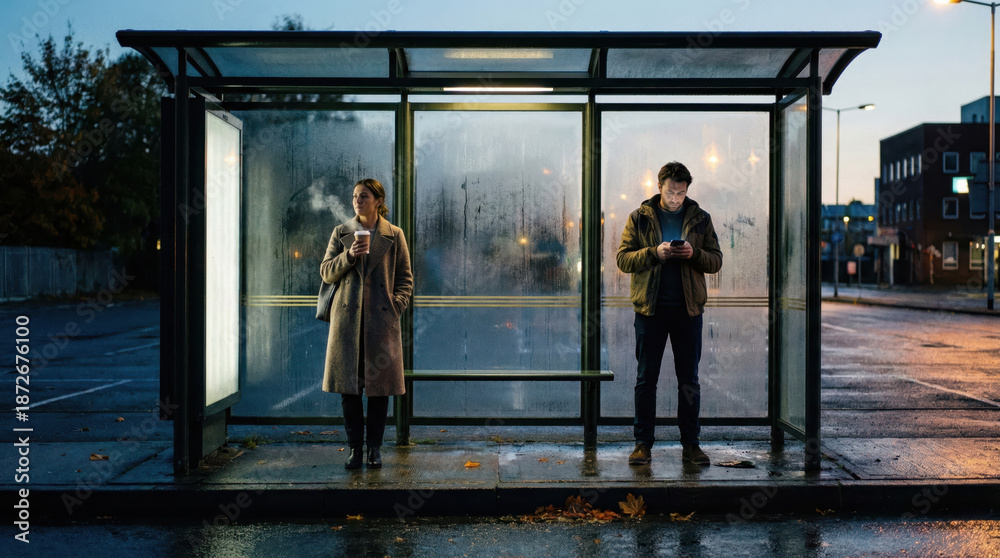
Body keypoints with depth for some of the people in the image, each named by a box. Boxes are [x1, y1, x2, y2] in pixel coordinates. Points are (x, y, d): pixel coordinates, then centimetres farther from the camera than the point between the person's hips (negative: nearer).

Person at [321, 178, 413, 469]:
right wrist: (349, 255, -11)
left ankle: (375, 448, 14)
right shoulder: (341, 233, 10)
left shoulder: (394, 235, 6)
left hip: (381, 319, -1)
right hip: (347, 317, 1)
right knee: (348, 385, 2)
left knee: (380, 385, 2)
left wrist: (395, 306, -6)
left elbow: (405, 278, 7)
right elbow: (326, 273, 5)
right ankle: (354, 448, 12)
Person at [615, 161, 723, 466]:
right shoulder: (639, 218, 4)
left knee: (689, 379, 6)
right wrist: (654, 253, -18)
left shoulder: (700, 219, 8)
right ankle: (643, 444, 10)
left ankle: (690, 444, 15)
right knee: (646, 378, 3)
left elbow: (716, 260, 6)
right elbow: (623, 258, -2)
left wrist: (694, 254, -14)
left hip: (688, 309, 1)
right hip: (650, 308, -1)